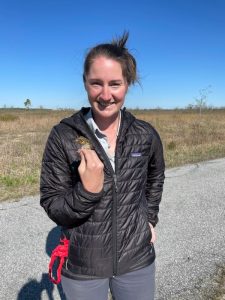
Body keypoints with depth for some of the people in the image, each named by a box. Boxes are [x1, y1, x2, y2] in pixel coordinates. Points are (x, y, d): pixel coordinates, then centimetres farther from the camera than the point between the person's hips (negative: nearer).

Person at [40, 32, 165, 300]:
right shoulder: (63, 136, -16)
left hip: (137, 258, 2)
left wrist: (150, 219, 6)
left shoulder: (146, 135, -8)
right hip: (82, 265, -1)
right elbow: (52, 206, -12)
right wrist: (88, 190, -28)